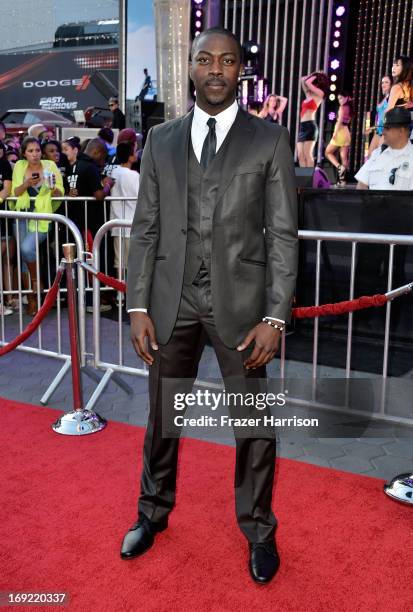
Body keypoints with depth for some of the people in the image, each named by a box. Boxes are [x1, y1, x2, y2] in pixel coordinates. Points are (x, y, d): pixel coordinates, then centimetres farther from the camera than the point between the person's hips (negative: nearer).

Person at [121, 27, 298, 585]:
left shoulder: (270, 141, 1)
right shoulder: (160, 140, 9)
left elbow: (283, 235, -2)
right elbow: (145, 229, 7)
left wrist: (275, 316, -10)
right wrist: (138, 306, 0)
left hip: (239, 301, -2)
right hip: (171, 300, 3)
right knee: (162, 415, 15)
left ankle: (258, 529, 30)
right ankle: (153, 512, 38)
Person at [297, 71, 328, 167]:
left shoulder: (319, 94, 1)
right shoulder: (308, 95, 20)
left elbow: (307, 82, -10)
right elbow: (303, 80, 27)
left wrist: (315, 76, 6)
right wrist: (313, 75, 23)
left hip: (310, 126, -8)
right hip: (302, 126, 8)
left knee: (308, 154, -13)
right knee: (300, 155, 1)